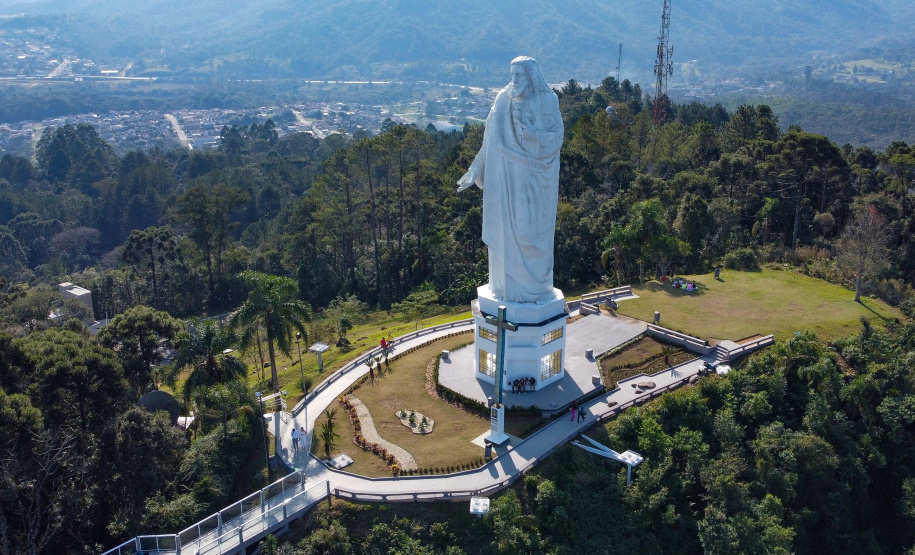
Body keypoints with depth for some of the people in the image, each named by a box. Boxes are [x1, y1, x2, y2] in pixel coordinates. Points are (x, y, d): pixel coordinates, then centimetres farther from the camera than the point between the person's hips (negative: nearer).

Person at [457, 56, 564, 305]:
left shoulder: (548, 100, -5)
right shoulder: (503, 100, 2)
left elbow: (556, 138, -10)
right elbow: (491, 141, 4)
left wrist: (528, 130, -20)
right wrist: (476, 170, 0)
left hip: (536, 177, -2)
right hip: (508, 178, 3)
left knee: (535, 230, 3)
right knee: (507, 229, 6)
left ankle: (537, 286, 16)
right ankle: (510, 284, 19)